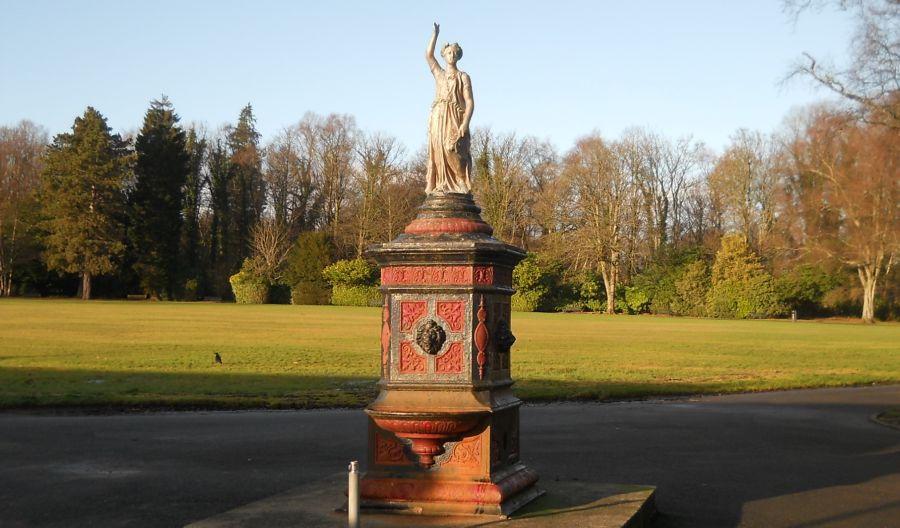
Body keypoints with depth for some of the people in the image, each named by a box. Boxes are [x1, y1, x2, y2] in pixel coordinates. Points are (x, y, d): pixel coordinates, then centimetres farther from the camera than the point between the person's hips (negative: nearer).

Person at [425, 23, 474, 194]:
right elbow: (428, 55, 8)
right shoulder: (439, 74, 21)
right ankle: (442, 185, -7)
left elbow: (470, 102, -1)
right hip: (438, 118, 4)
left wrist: (465, 123, -15)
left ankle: (462, 182, -15)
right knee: (439, 151, -5)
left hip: (455, 119, -4)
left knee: (453, 150, -21)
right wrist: (435, 33, 4)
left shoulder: (463, 77, 9)